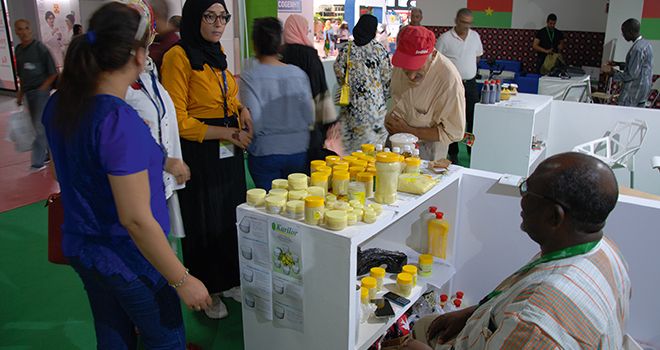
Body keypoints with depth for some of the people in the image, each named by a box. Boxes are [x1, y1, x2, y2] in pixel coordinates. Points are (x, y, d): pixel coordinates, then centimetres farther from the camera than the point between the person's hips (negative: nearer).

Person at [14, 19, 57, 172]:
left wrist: (41, 89, -14)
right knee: (37, 126, 13)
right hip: (28, 93, 7)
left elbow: (53, 73, -9)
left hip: (41, 91, -7)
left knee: (40, 125, -5)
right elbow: (21, 75, 14)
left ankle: (38, 161, 4)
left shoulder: (40, 48, -10)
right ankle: (49, 152, 27)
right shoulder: (18, 50, 7)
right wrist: (20, 93, 11)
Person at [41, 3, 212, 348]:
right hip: (128, 260, -7)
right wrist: (183, 280, -21)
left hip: (81, 250, 8)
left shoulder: (59, 104, -4)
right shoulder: (119, 120, -28)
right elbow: (136, 219, -28)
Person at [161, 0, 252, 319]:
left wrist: (242, 110, 2)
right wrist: (225, 132, -18)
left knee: (232, 217, 15)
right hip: (199, 153, -7)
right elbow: (177, 120, -17)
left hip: (229, 150, 7)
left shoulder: (217, 53, 11)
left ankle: (230, 280, 35)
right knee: (204, 223, 6)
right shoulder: (178, 57, -13)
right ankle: (208, 291, 26)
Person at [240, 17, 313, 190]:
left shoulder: (249, 77, -13)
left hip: (265, 152, -3)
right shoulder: (299, 74, -4)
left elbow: (254, 124, -16)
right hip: (299, 150, 3)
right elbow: (310, 118, -2)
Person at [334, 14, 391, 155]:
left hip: (352, 101, 3)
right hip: (376, 100, -2)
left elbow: (338, 71, 2)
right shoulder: (379, 49, -7)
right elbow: (387, 76, -4)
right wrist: (385, 95, 10)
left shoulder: (346, 50, -2)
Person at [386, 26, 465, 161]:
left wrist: (409, 131, -21)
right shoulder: (403, 62, -11)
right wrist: (390, 119, -2)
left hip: (426, 148, -5)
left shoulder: (449, 79, -31)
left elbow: (454, 132, -22)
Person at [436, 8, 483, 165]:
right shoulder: (445, 38, -9)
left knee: (473, 118, 8)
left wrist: (468, 69, 12)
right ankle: (453, 153, 14)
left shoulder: (475, 36, 7)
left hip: (471, 83, 4)